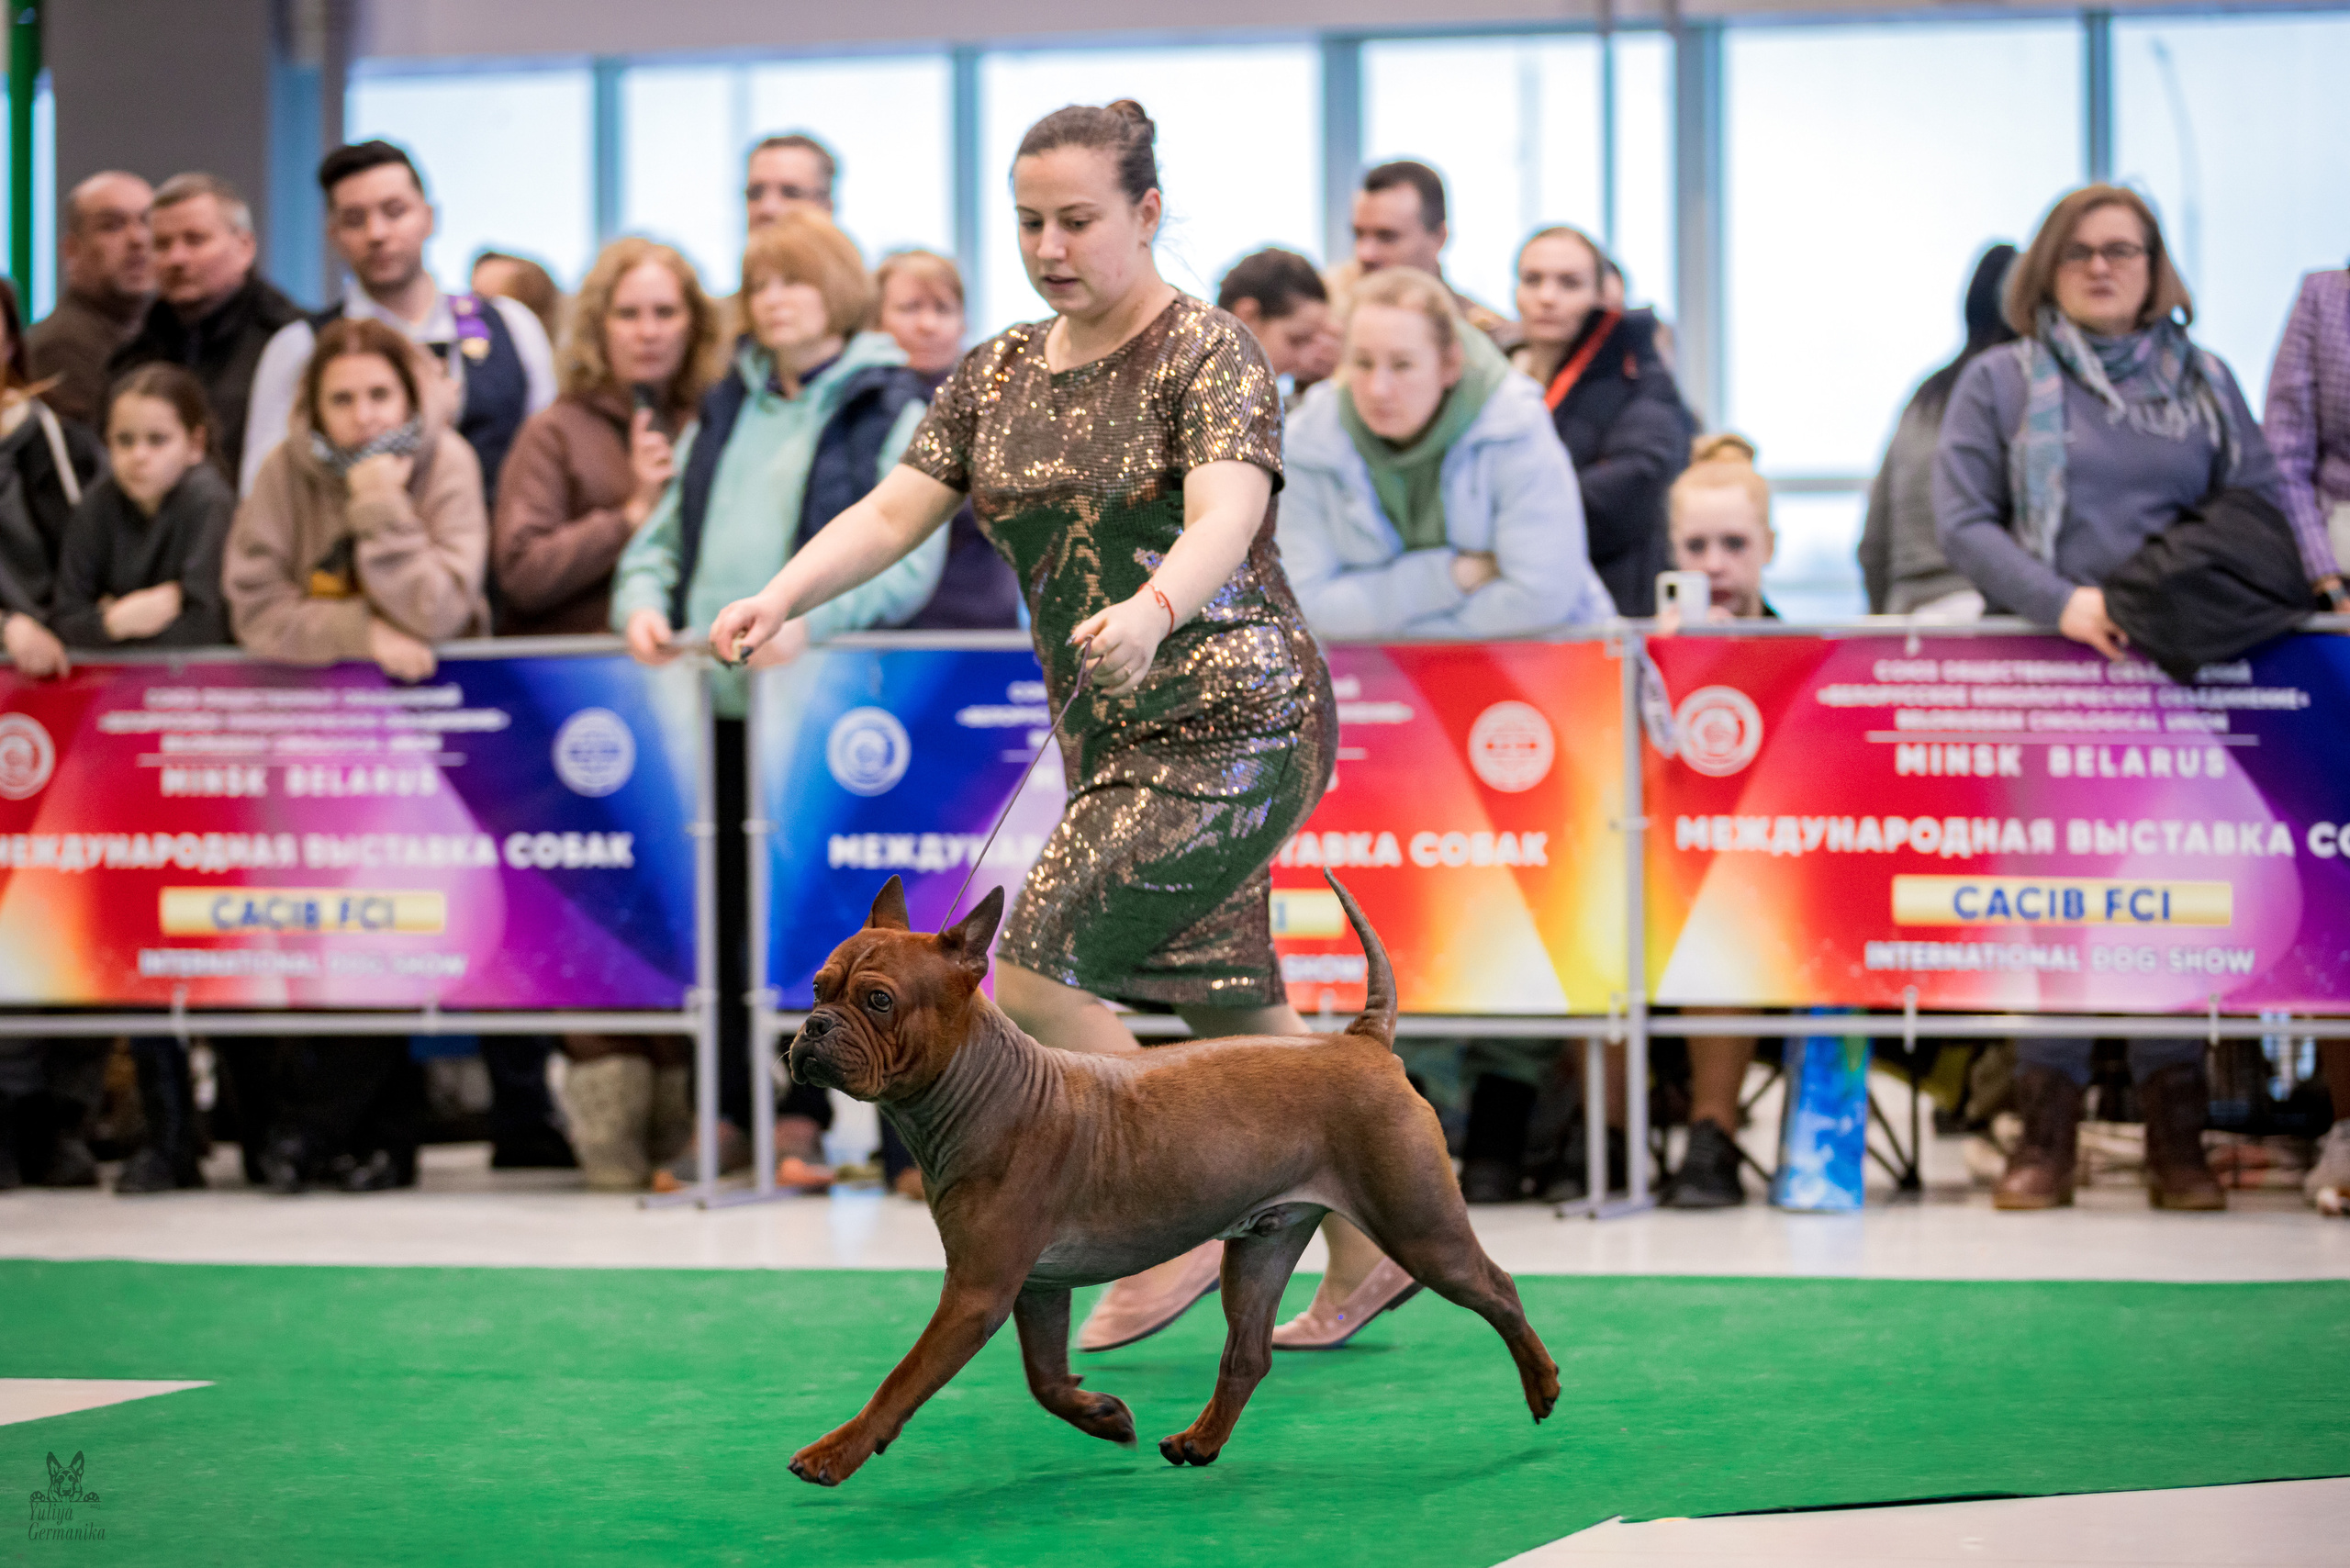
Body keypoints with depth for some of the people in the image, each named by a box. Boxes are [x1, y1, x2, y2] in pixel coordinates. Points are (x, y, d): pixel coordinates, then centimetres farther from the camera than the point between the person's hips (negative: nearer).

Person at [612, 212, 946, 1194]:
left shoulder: (894, 413, 3)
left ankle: (799, 1115, 0)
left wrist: (809, 615, -22)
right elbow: (664, 534, 23)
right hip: (710, 699, 5)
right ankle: (729, 1111, 8)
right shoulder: (724, 413, 22)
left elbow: (906, 562, -8)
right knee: (718, 911, 3)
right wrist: (642, 600, 1)